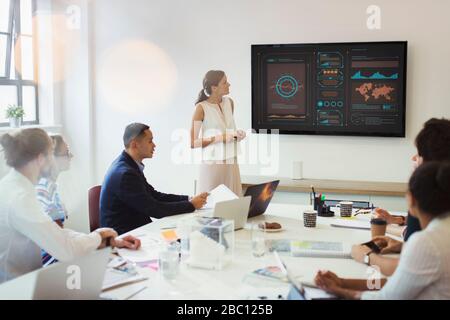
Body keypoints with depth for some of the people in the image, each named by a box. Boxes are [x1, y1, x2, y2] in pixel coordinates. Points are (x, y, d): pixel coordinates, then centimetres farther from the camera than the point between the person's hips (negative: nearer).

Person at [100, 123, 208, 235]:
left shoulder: (129, 165, 6)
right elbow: (155, 210, -21)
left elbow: (154, 195, 11)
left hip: (134, 226, 8)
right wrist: (191, 205, -12)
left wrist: (188, 199, 2)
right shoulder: (125, 173, -22)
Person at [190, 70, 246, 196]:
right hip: (212, 163, -5)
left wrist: (237, 135, 1)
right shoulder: (201, 108, -11)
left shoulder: (229, 102, 7)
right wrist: (219, 138, -18)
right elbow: (193, 143, -12)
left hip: (231, 162, 5)